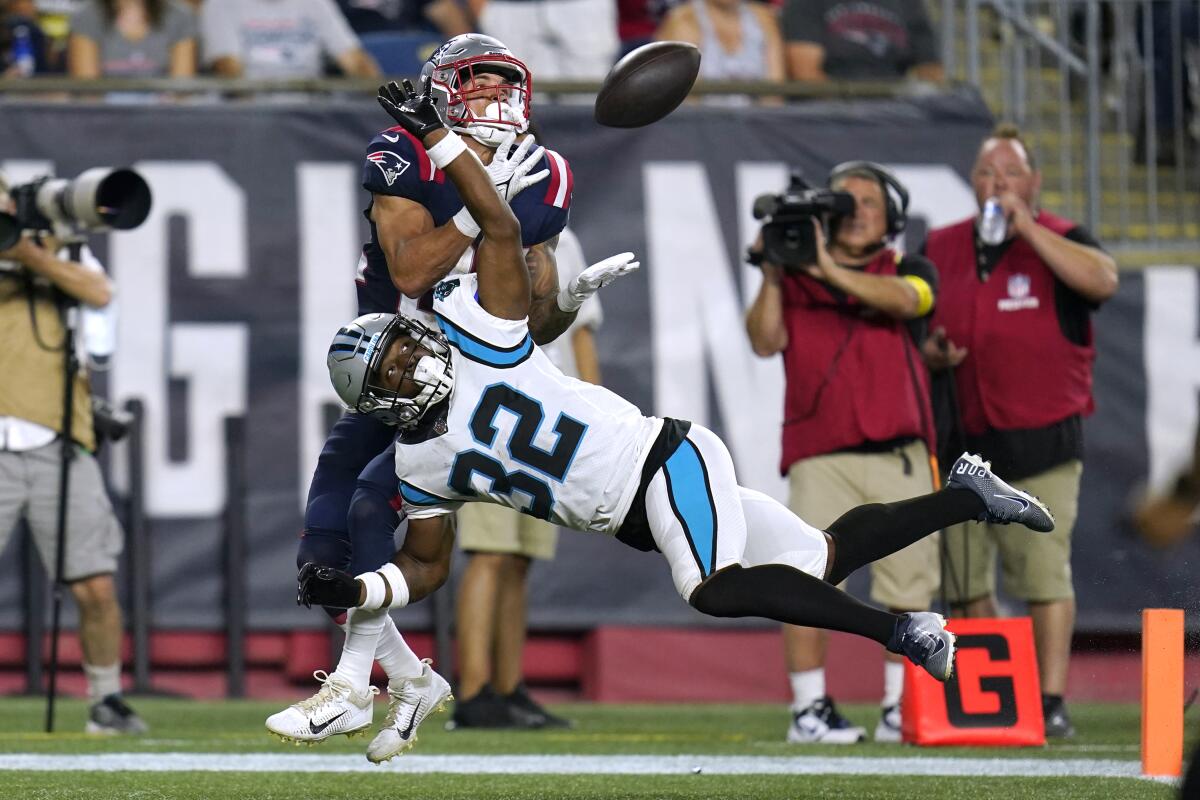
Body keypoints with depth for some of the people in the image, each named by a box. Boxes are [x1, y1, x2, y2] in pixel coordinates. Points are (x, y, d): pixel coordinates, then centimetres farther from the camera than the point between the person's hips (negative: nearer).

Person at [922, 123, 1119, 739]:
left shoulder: (1057, 242, 1)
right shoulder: (940, 249, 13)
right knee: (963, 579, 5)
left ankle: (1051, 703, -7)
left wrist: (1025, 226, -21)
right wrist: (928, 353, -2)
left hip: (1040, 439, -4)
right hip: (960, 444, 4)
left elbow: (1102, 280, -21)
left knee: (1044, 573, -9)